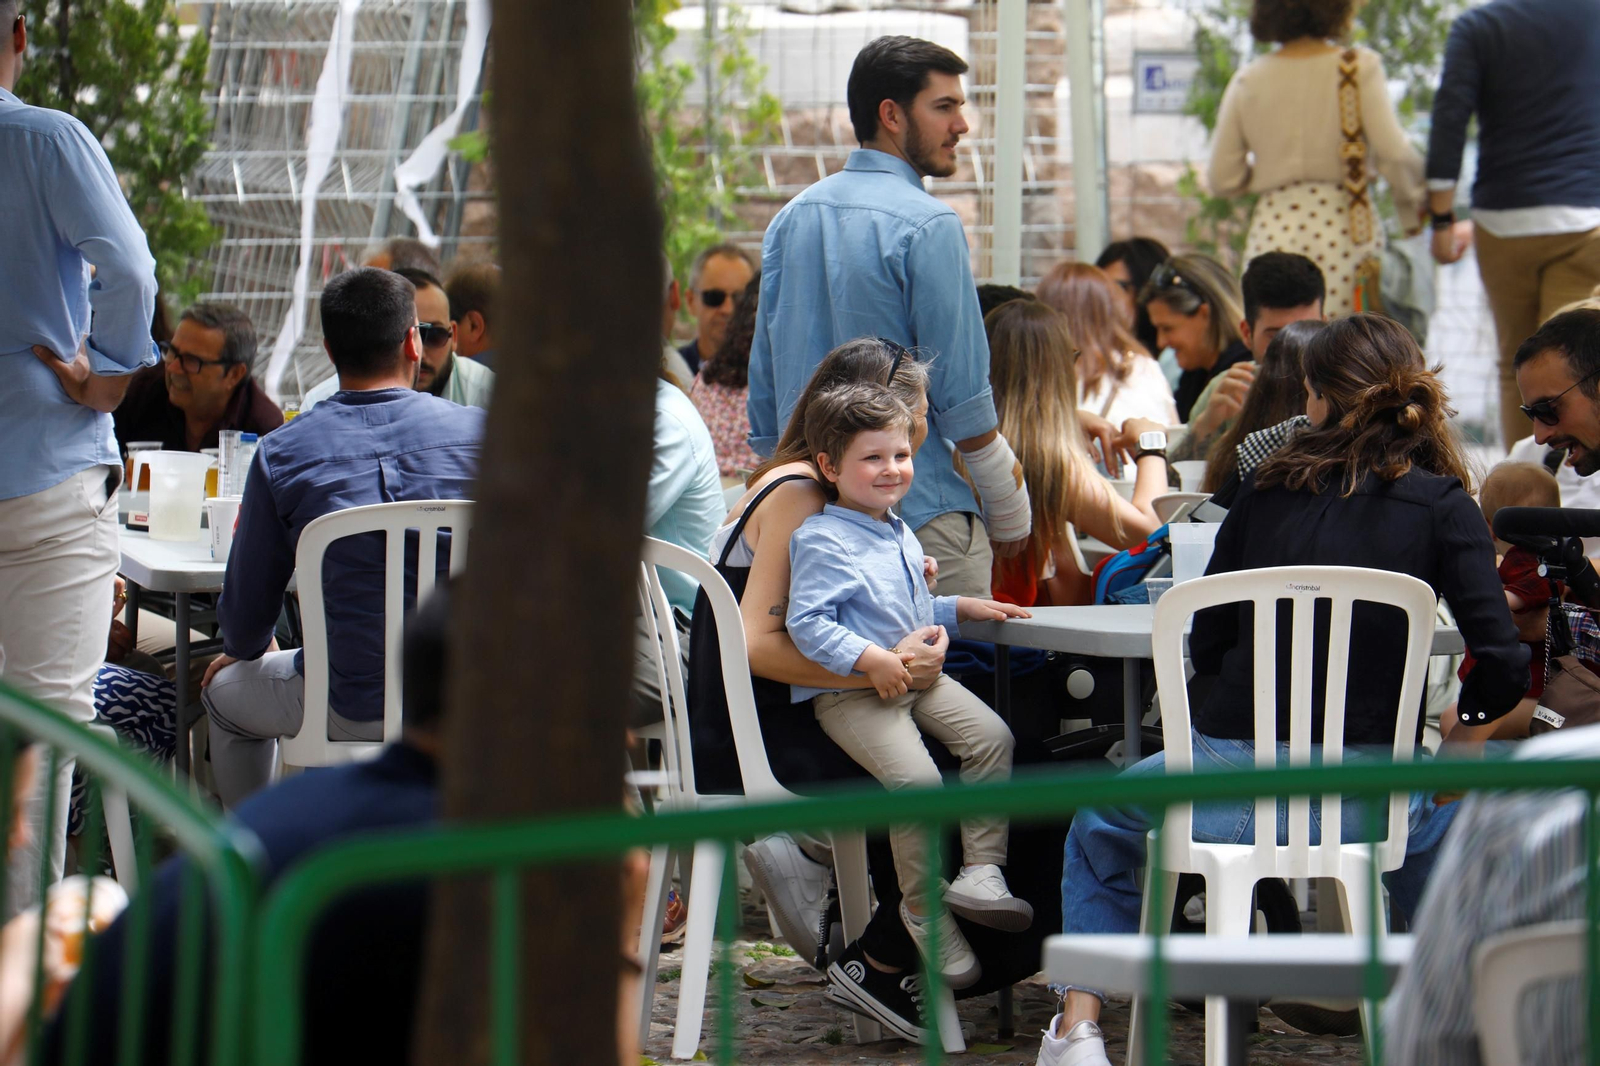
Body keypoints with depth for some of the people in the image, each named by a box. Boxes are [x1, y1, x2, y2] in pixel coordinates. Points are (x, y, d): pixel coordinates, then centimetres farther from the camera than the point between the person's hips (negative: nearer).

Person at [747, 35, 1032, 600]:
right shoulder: (927, 224, -12)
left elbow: (764, 390, 14)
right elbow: (960, 394, -13)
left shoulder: (789, 220, 10)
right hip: (923, 511, -7)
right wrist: (1009, 509, -2)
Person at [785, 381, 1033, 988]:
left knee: (990, 735, -13)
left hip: (918, 675, 8)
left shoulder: (900, 536, 18)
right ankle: (923, 909, -10)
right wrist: (870, 659, -26)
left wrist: (963, 609, 20)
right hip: (850, 696, -8)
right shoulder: (822, 541, -11)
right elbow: (807, 622, -19)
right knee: (915, 776, -26)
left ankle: (981, 869, -10)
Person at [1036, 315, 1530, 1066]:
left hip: (1231, 775, 0)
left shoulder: (1269, 491, 3)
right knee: (1449, 834, 36)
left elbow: (1206, 650, 8)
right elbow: (1502, 666, -10)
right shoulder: (1441, 506, -2)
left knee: (1100, 829, 31)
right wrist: (1451, 747, 8)